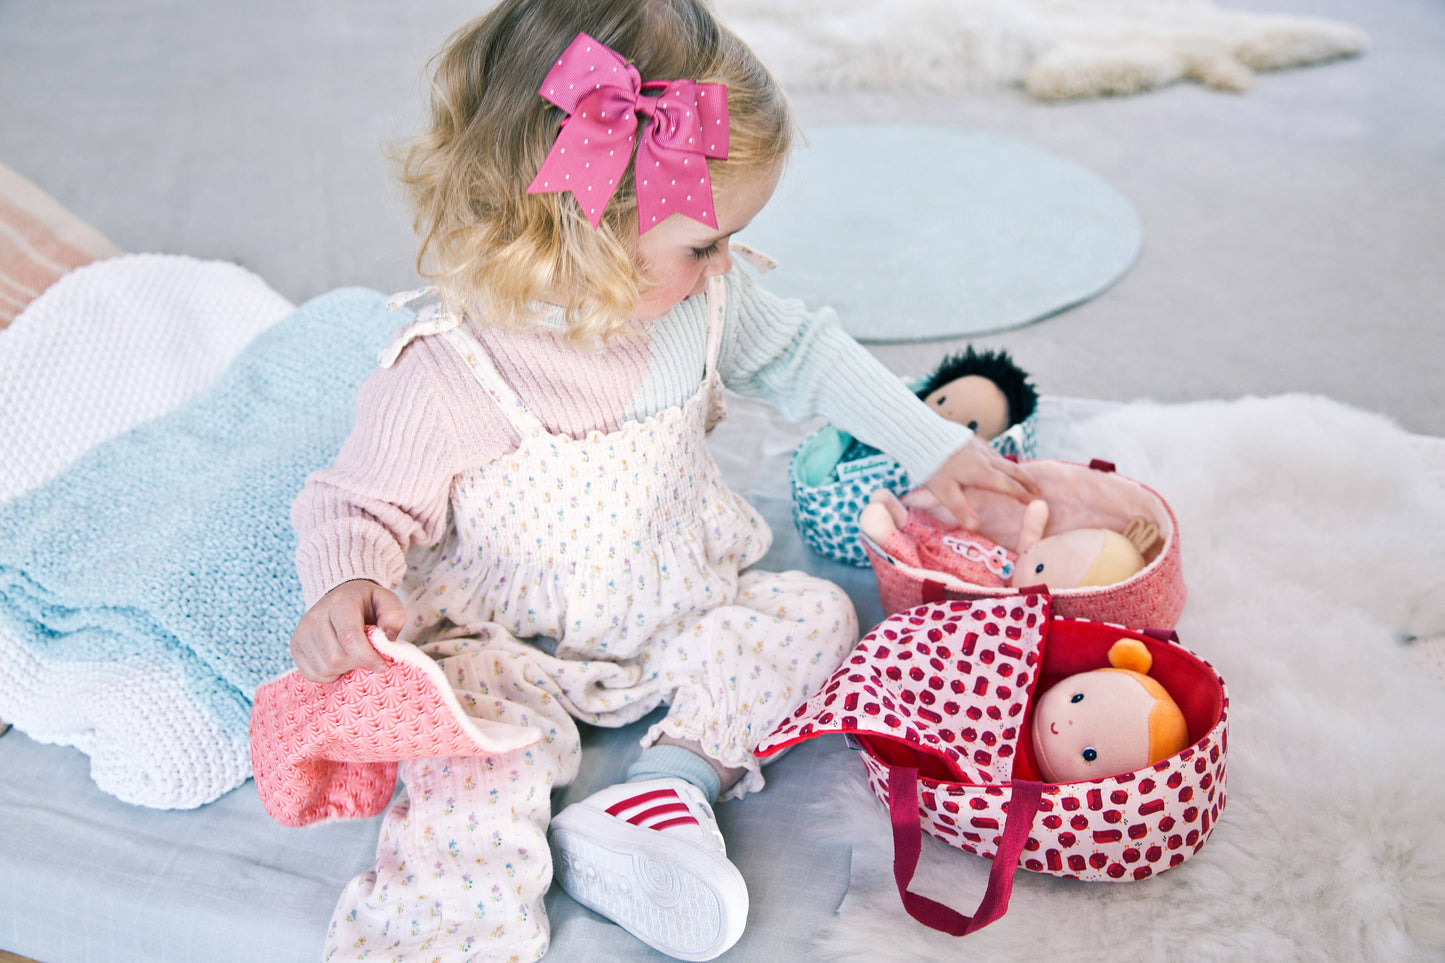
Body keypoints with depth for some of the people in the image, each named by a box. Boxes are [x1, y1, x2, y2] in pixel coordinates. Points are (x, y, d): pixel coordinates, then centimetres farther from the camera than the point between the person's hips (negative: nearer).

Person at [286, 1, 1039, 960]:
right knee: (480, 737, -31)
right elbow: (361, 503, -14)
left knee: (816, 611, -9)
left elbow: (802, 352, 7)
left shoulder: (698, 297, -10)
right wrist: (344, 584, -38)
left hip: (684, 610, 6)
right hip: (516, 651, -5)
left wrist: (937, 447, 6)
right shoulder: (444, 373, -26)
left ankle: (675, 779, -21)